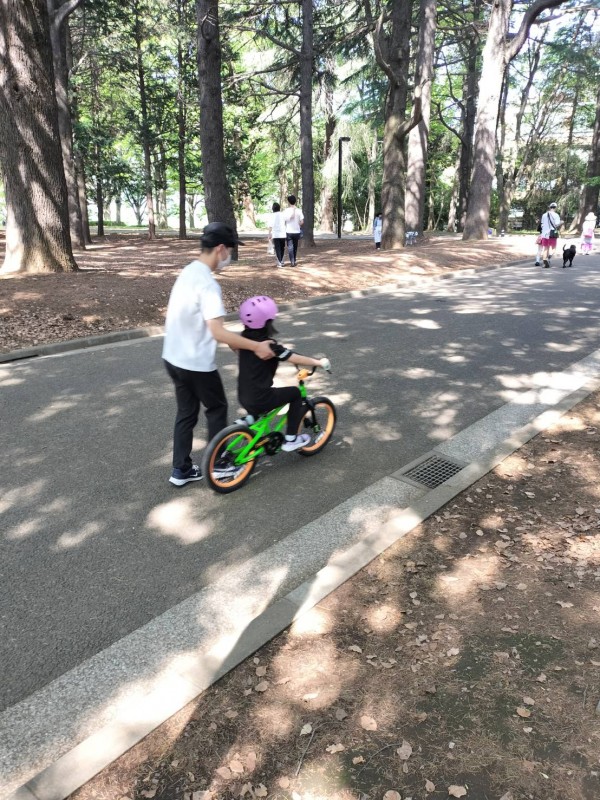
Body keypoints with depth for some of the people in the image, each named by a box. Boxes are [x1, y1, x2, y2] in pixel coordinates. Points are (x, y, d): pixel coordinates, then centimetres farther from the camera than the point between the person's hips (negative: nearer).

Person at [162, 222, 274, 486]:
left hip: (174, 358, 8)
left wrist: (233, 340, 15)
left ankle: (181, 470, 25)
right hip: (197, 364, -8)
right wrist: (256, 346, -23)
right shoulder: (208, 283, -23)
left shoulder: (187, 272, 7)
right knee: (217, 409, 12)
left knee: (186, 413, 17)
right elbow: (218, 332, -30)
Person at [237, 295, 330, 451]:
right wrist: (320, 362, 0)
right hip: (260, 399, -7)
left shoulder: (245, 338, 3)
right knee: (295, 393, 11)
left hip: (243, 396, 7)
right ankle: (290, 439, 13)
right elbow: (297, 359, -14)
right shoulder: (270, 344, -17)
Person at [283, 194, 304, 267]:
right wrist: (297, 225, 12)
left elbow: (284, 221, -6)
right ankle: (294, 261, 25)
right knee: (295, 247, 15)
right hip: (297, 232, 2)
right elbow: (302, 222, -6)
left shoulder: (286, 211, -7)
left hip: (289, 232, -2)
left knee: (290, 247, 0)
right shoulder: (299, 210, -4)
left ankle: (292, 262, -12)